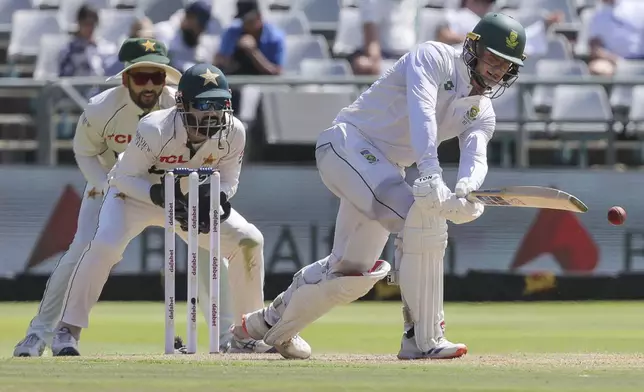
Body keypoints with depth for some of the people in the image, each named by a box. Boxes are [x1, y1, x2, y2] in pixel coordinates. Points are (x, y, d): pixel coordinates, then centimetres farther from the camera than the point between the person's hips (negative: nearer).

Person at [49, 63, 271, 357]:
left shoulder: (233, 132, -22)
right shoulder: (155, 129, -34)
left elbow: (228, 180, -8)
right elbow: (125, 178, -25)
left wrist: (214, 200, -31)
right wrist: (159, 195, -42)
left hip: (192, 200, 4)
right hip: (134, 192, -4)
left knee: (249, 240, -9)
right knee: (105, 244, -32)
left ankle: (246, 332, 6)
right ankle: (67, 330, -19)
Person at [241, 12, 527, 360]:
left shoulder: (481, 113, 10)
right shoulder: (435, 58, -11)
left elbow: (476, 158, -11)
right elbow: (421, 110, -29)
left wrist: (464, 189, -35)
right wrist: (431, 172, -44)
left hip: (384, 172, 9)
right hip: (347, 143, -9)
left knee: (352, 270, 8)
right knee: (421, 216, -27)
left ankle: (272, 323, 33)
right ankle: (423, 340, -25)